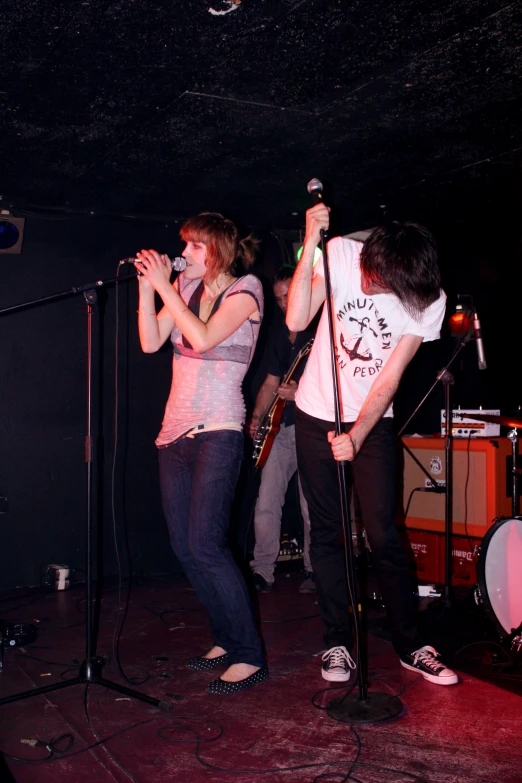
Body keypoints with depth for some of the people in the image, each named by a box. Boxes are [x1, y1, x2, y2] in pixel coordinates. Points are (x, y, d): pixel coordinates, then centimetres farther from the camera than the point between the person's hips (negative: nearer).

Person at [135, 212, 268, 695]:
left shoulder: (244, 290, -3)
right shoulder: (184, 286, 14)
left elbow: (203, 338, -18)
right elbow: (151, 342, 5)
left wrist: (163, 286, -13)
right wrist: (147, 285, -2)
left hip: (217, 432, -7)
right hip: (175, 432, 7)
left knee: (205, 544, -14)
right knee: (183, 546, 8)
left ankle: (249, 657, -3)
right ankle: (226, 640, 22)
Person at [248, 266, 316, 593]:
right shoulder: (280, 333, 17)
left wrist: (301, 392, -23)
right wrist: (257, 416, 10)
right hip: (279, 427, 6)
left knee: (311, 508, -2)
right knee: (266, 504, 2)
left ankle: (314, 571, 13)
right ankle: (262, 572, 9)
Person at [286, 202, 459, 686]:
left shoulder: (428, 301, -15)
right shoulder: (340, 253, -13)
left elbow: (389, 379, -15)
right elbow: (296, 320, -19)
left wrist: (356, 437, -24)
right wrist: (310, 243, -27)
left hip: (372, 423, -1)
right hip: (317, 416, 1)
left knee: (383, 535, -4)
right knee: (326, 532, 4)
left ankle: (410, 646, 12)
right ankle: (337, 643, 16)